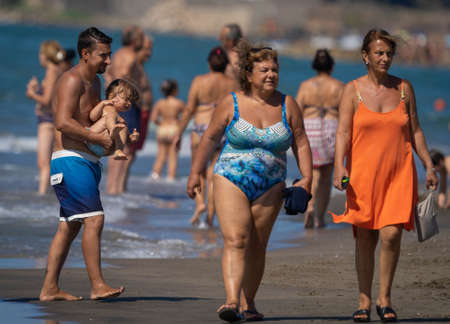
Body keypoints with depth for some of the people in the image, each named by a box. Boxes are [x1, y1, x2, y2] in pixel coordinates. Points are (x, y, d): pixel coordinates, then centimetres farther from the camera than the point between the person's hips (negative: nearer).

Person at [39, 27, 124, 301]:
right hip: (70, 160, -10)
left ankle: (50, 288, 11)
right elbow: (63, 123, -23)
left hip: (85, 161, 10)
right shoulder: (72, 80, -11)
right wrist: (99, 138, -20)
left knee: (70, 226, 9)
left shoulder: (95, 83, 20)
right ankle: (98, 286, -17)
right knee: (94, 219, -15)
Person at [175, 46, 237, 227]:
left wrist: (179, 134, 3)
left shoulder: (199, 81, -5)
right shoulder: (232, 85, 1)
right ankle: (210, 217, 2)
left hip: (202, 130, -2)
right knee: (214, 174, 7)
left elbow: (189, 110, -4)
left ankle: (199, 203, -6)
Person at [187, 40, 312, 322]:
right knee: (235, 241, -16)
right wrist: (196, 173, 9)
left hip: (270, 187, 2)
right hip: (232, 181, -2)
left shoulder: (287, 106, 4)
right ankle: (232, 301, -27)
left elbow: (301, 143, 8)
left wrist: (306, 178, 0)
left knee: (257, 247, 5)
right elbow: (210, 139, 7)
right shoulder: (231, 104, -1)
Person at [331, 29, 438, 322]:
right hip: (363, 173, -1)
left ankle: (385, 298, 4)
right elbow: (343, 132, -4)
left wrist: (429, 166, 10)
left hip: (399, 173, 1)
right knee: (365, 239, 1)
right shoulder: (353, 90, 2)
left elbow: (415, 131, 14)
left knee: (391, 234, -12)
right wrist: (339, 167, -17)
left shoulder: (404, 88, 8)